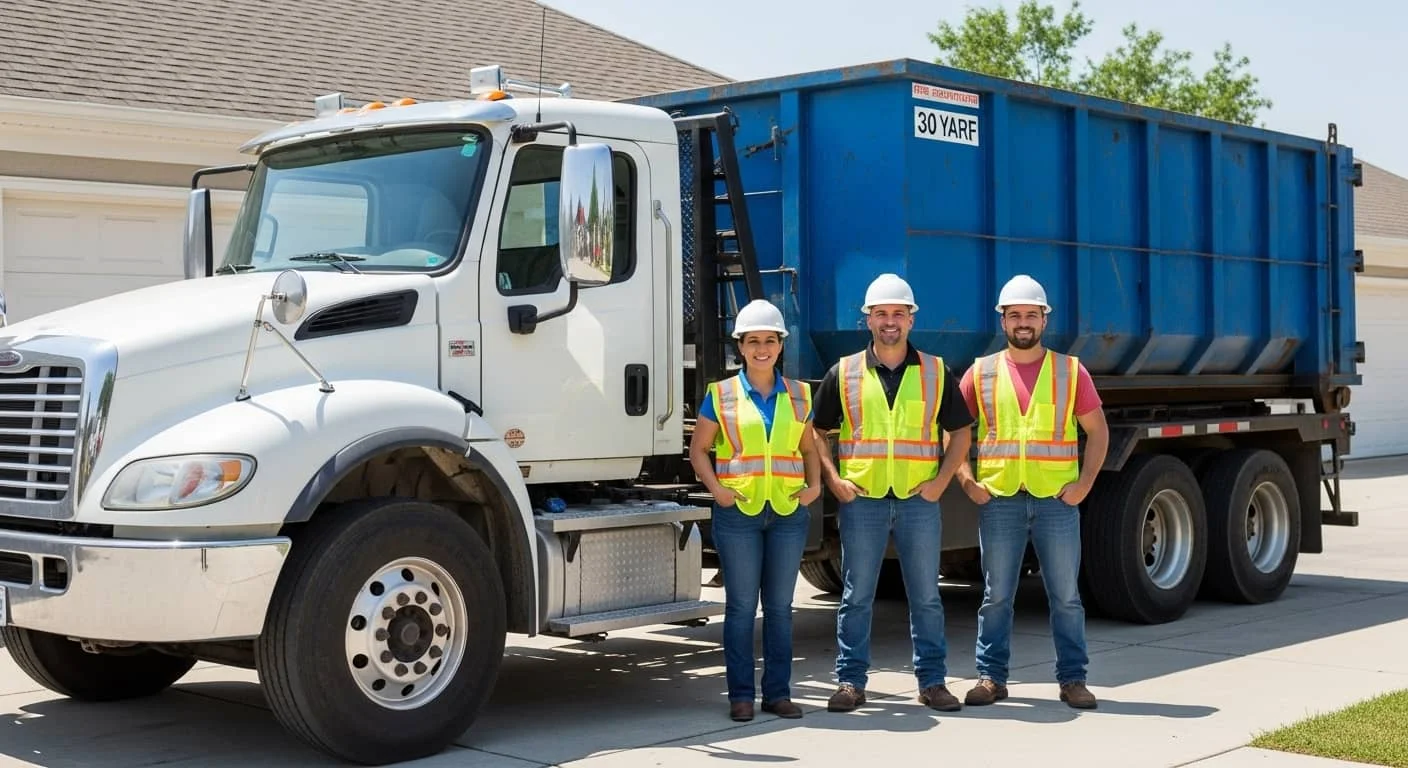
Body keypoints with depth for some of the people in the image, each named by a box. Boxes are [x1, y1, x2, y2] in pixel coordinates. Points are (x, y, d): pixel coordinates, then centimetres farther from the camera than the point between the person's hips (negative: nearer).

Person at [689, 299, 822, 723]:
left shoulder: (798, 395, 9)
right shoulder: (721, 394, 2)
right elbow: (698, 449, 5)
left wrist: (814, 485, 1)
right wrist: (717, 489, -8)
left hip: (788, 512, 2)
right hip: (738, 512, -2)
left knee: (780, 606, 8)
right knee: (741, 605, 1)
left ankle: (778, 692, 15)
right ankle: (740, 695, 8)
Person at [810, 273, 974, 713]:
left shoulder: (936, 372, 7)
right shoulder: (843, 374, 4)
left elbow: (960, 432, 11)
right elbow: (817, 433, 9)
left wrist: (941, 479, -2)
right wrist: (834, 480, -3)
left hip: (919, 500, 1)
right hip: (861, 500, -1)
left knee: (926, 597, 7)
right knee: (856, 597, 3)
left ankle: (932, 681, 16)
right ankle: (850, 682, 11)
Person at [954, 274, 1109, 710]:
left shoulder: (1070, 371, 5)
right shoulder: (982, 372, 5)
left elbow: (1098, 432, 8)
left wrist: (1084, 482, -3)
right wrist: (966, 481, -3)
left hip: (1057, 500, 0)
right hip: (998, 501, 0)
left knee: (1066, 597, 5)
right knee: (996, 597, 6)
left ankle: (1072, 679, 14)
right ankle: (991, 677, 14)